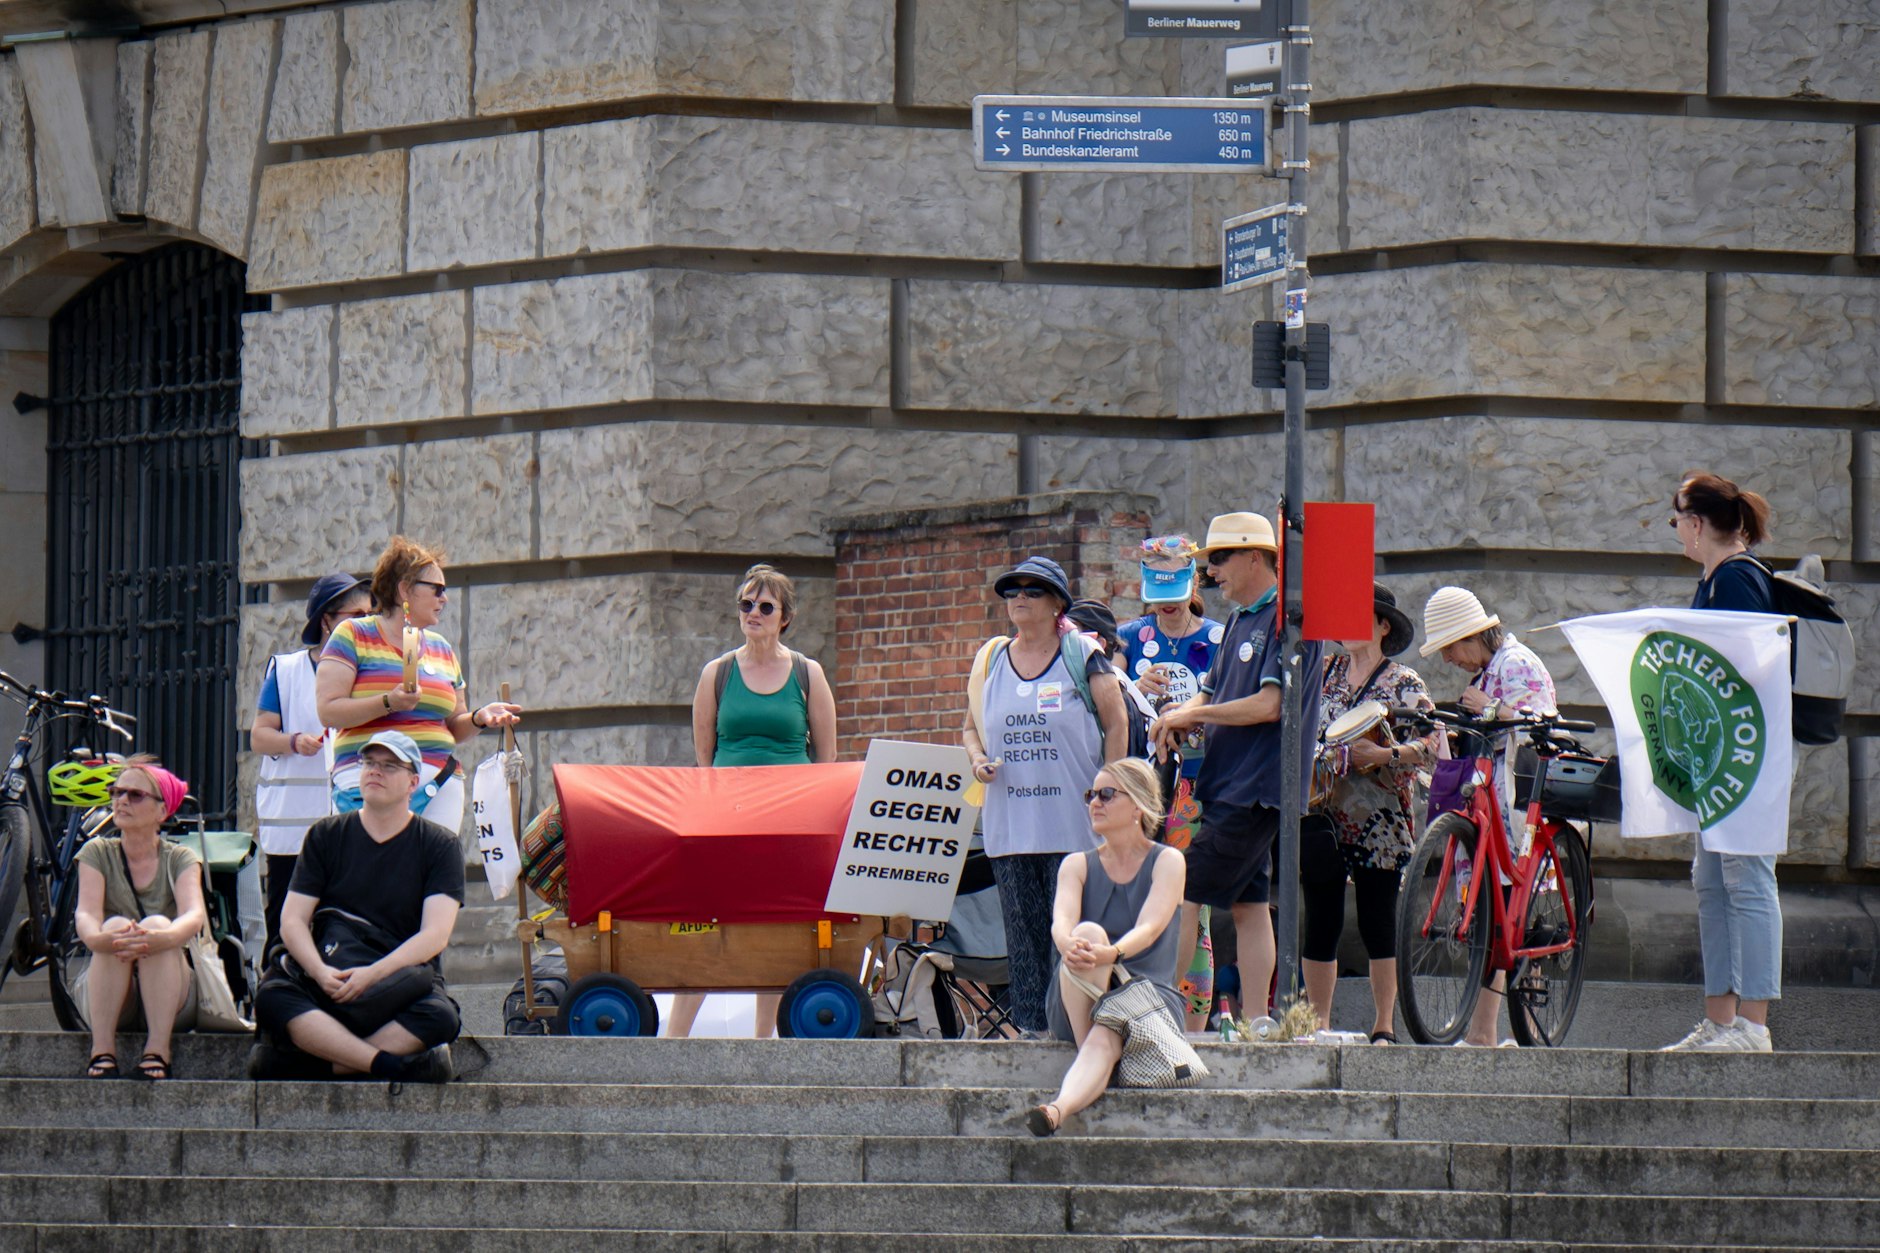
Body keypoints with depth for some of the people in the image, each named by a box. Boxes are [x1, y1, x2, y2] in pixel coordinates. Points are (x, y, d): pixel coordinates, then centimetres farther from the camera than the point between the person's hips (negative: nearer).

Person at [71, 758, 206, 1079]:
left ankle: (157, 1050, -38)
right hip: (108, 1001, 0)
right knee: (115, 925, -27)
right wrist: (100, 938, -40)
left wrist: (163, 938, -43)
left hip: (172, 1001, 0)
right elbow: (85, 914, -14)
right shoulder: (98, 853, 4)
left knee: (156, 925, -28)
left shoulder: (181, 859, 2)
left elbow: (194, 915, -19)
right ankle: (102, 1050, -39)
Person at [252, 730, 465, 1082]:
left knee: (440, 1016, -36)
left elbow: (436, 934, -6)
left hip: (402, 980, -1)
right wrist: (321, 972, -18)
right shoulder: (326, 836, 11)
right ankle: (394, 1064, -38)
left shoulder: (439, 845, 6)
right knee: (271, 998, -32)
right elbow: (292, 921, 3)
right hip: (331, 982, 1)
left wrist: (374, 974, -22)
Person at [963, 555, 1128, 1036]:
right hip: (1009, 827, 4)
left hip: (1073, 823, -4)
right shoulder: (990, 661, 13)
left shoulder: (1083, 657, 0)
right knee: (1022, 932, 3)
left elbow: (1116, 726, 1)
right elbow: (971, 727, 23)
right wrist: (978, 759, 0)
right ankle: (1030, 1023, 5)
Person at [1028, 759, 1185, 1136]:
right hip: (1078, 1005, 3)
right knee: (1089, 932, -29)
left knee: (1105, 1039, -38)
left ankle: (1060, 1108, -65)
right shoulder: (1077, 865, 11)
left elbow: (1149, 928, -16)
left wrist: (1110, 955, -40)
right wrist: (1071, 946, -38)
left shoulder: (1167, 862, 2)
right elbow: (1062, 922, -10)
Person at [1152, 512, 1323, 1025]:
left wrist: (1193, 714, -11)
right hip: (1226, 785, 10)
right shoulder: (1239, 621, 18)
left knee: (1185, 895, -12)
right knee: (1248, 903, 8)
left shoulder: (1288, 618, -12)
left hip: (1254, 788, -10)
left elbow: (1270, 704, -20)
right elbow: (1212, 692, 20)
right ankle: (1254, 1026, 8)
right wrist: (1181, 716, -3)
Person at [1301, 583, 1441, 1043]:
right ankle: (1319, 1022, 8)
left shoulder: (1403, 682, 1)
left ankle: (1384, 1025, 5)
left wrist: (1384, 755, -22)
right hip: (1322, 814, 4)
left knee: (1378, 924, -2)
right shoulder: (1323, 673, 14)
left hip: (1377, 824, -4)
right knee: (1321, 922, 2)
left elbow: (1433, 743, -9)